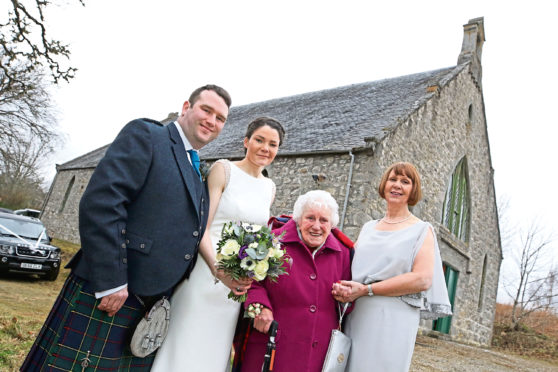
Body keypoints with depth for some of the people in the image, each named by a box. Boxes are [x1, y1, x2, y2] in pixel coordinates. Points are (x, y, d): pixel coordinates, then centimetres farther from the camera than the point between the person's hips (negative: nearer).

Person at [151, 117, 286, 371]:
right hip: (206, 271, -5)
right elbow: (201, 226, -11)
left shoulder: (269, 188, 11)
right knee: (186, 348, 1)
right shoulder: (224, 169, -5)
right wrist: (219, 270, -24)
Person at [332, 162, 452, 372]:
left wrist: (366, 289, -16)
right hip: (355, 318, 4)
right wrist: (341, 287, -6)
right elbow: (351, 264, 18)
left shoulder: (421, 230, 1)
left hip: (392, 321, -4)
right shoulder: (368, 227, 15)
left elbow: (422, 279, -12)